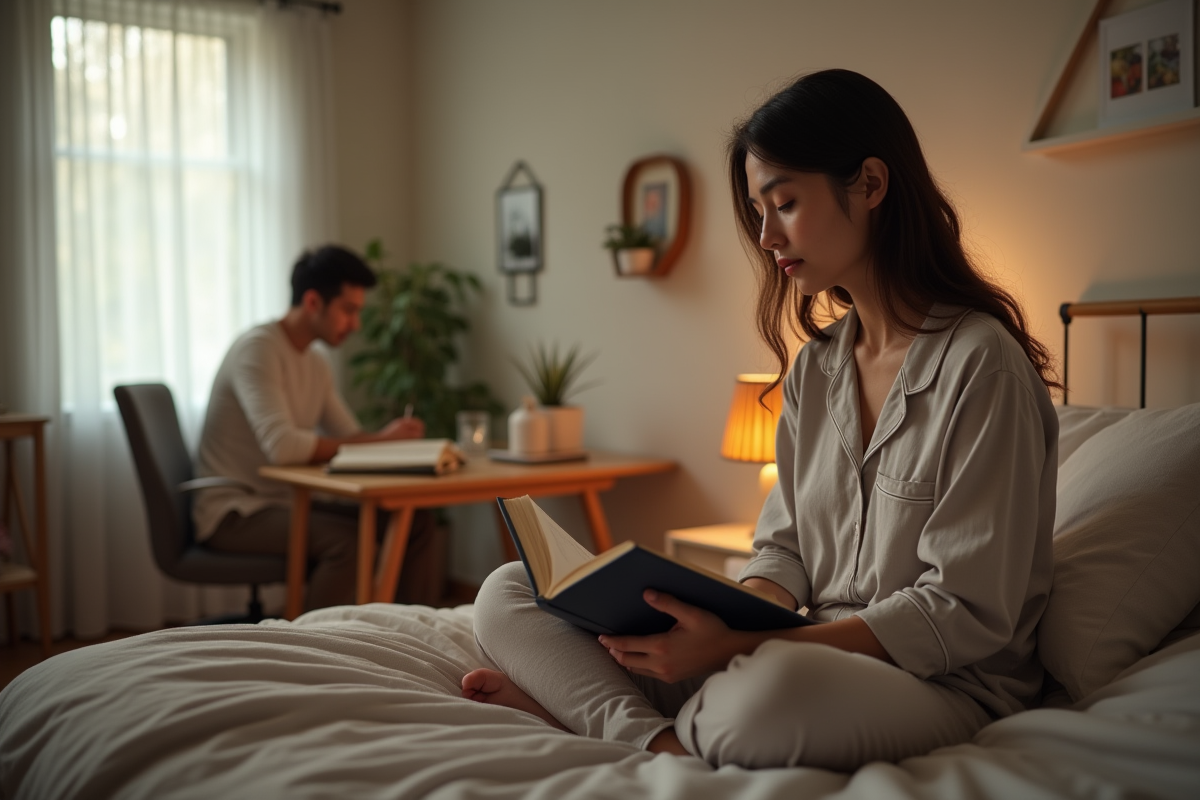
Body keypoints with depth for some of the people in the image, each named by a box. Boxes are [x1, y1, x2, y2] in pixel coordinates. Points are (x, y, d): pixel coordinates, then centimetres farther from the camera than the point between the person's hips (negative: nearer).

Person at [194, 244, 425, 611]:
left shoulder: (316, 364, 12)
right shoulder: (258, 348, -17)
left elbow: (349, 439, 12)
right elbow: (282, 445, -30)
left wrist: (389, 438, -11)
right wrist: (378, 441, -25)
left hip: (284, 502, 8)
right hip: (232, 513, -8)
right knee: (348, 538, -31)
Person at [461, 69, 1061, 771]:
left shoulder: (982, 363, -13)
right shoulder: (816, 369, 11)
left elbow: (966, 614, -16)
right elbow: (785, 547, 11)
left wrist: (744, 646, -23)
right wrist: (730, 617, -13)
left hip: (946, 686, -6)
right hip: (815, 655, 7)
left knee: (775, 690, -44)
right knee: (509, 591, -3)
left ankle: (572, 698, -14)